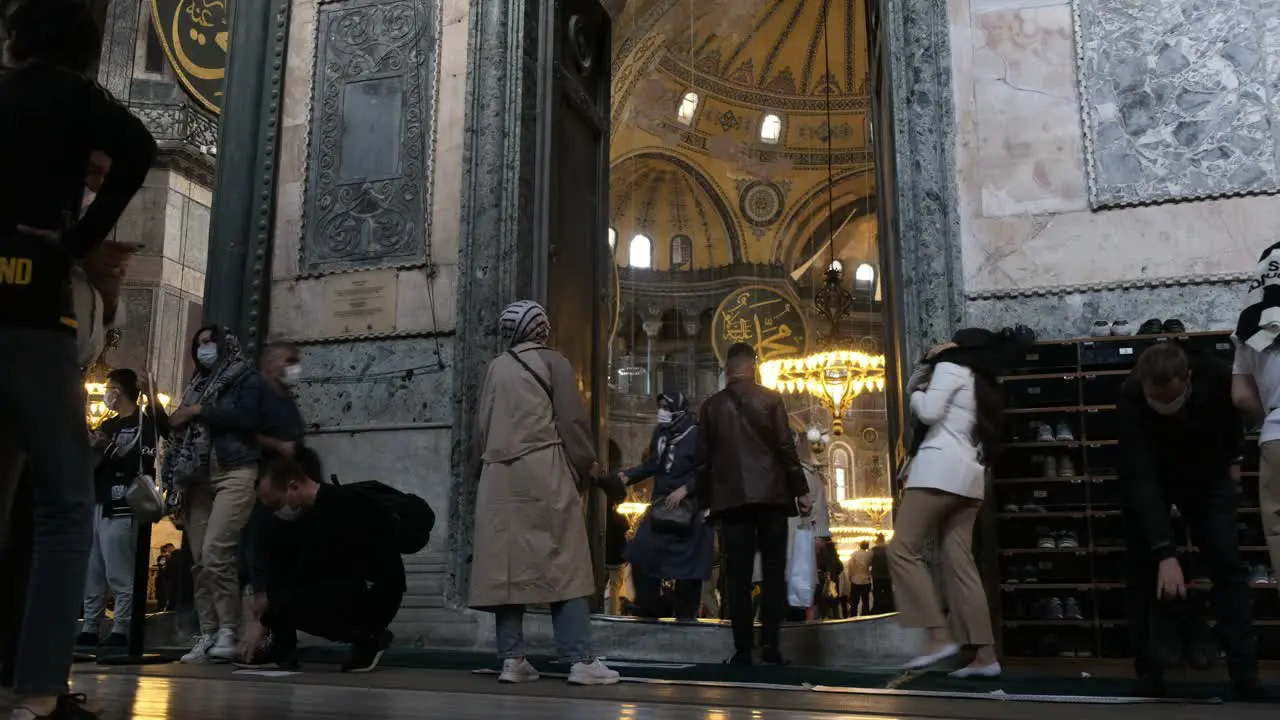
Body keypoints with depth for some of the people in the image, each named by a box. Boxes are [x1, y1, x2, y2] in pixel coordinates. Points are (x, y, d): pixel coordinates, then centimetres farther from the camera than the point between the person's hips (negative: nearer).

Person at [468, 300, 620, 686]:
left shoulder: (495, 368, 14)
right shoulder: (554, 362, 3)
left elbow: (482, 424, 15)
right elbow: (571, 420, -1)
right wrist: (586, 464, 8)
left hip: (499, 474, 4)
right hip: (543, 470, -4)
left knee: (507, 563, 5)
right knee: (564, 563, -4)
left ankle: (512, 659, 2)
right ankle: (580, 660, -7)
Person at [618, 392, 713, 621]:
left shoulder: (696, 435, -13)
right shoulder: (659, 433, 8)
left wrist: (684, 489, -22)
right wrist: (628, 476, 3)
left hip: (690, 507, -6)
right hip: (662, 504, 6)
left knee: (687, 563, 0)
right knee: (641, 553, -2)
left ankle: (685, 616, 13)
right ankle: (649, 611, 13)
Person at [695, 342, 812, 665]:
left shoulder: (711, 405, 8)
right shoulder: (770, 399, 2)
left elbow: (703, 457, 8)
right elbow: (786, 447, -2)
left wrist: (705, 500, 14)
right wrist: (801, 490, 3)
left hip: (731, 498, 1)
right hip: (771, 494, -1)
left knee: (738, 575, 1)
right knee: (773, 571, 4)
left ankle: (743, 648, -2)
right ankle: (769, 642, -4)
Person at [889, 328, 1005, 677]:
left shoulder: (951, 368, 6)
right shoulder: (984, 386, 29)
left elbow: (928, 411, -9)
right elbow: (913, 385, 36)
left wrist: (918, 395, 11)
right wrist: (927, 361, 22)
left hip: (940, 470, -9)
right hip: (969, 477, 9)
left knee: (902, 550, -9)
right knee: (959, 564, 3)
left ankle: (939, 636, -17)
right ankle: (985, 656, -2)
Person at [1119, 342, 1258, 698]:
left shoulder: (1215, 375, -29)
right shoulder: (1130, 399, -38)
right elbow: (1141, 479, -44)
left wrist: (1233, 457, 10)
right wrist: (1165, 552, -51)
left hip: (1206, 474, 2)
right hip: (1149, 478, -2)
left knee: (1227, 563, -7)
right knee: (1145, 568, -7)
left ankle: (1245, 671, -4)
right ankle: (1148, 673, 0)